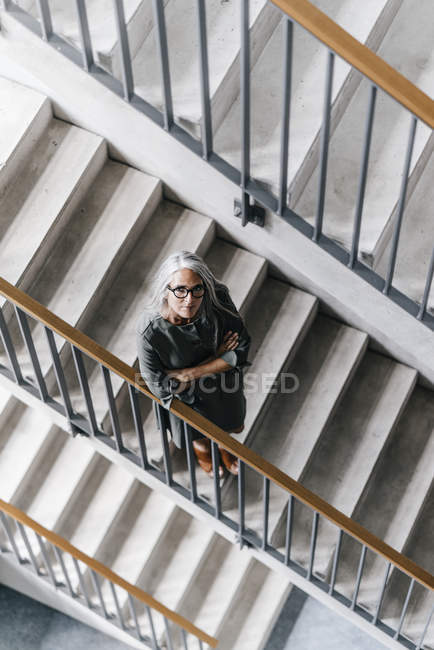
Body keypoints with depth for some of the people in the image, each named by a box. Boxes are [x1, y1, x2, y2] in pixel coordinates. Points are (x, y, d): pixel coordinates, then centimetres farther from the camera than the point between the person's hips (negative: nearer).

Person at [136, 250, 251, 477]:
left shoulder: (218, 301, -34)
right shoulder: (150, 331, -40)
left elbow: (241, 350, -23)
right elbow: (160, 386, -28)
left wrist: (189, 374, -31)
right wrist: (216, 357, -27)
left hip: (224, 386, 2)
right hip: (187, 397, -2)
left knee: (229, 425, 33)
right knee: (198, 436, 31)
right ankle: (201, 450, 70)